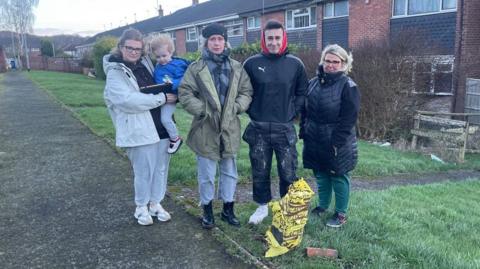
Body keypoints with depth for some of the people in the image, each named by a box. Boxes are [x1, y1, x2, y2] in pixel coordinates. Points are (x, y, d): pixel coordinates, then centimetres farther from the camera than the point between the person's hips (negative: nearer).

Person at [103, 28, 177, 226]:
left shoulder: (145, 64, 12)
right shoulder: (115, 72, -7)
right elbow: (128, 100, -21)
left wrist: (173, 93, 9)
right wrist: (162, 98, -18)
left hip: (161, 126, 6)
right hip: (139, 130, -6)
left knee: (161, 169, 13)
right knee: (143, 171, 2)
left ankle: (155, 203, 29)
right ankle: (141, 207, 23)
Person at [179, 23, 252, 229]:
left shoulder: (236, 67, 6)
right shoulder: (196, 68, -2)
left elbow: (246, 92, 6)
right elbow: (185, 93, -7)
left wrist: (236, 107, -11)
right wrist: (203, 110, -17)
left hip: (230, 128, 3)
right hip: (205, 129, -3)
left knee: (229, 172, 14)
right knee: (206, 174, 7)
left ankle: (228, 208, 30)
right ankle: (207, 210, 25)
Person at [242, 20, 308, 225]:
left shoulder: (295, 64, 0)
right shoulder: (251, 63, -2)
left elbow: (302, 92, 8)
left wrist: (292, 112, -1)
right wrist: (252, 111, 1)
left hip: (285, 129, 0)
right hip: (259, 129, 1)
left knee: (288, 173, 6)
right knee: (260, 172, 11)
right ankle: (263, 206, 29)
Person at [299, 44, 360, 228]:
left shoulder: (348, 86, -11)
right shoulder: (314, 83, 8)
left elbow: (349, 118, -15)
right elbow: (305, 110, 13)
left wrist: (337, 142, -18)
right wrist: (303, 132, 6)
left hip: (336, 142, -5)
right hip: (314, 140, 6)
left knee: (339, 177, 6)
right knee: (320, 175, 17)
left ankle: (341, 213, 19)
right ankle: (323, 206, 34)